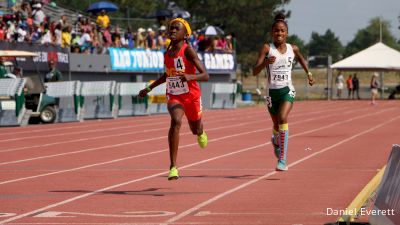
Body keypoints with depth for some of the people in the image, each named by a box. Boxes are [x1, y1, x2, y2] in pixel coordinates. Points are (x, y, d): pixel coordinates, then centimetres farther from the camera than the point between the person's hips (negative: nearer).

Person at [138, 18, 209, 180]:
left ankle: (201, 132, 64)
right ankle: (173, 167, -32)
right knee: (176, 121, -28)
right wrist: (150, 88, 18)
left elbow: (205, 76, -22)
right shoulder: (167, 53, -1)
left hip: (191, 96, -2)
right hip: (174, 96, 2)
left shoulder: (188, 51, -17)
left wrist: (190, 76, -41)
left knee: (195, 129, 19)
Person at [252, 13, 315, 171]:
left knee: (283, 118, -25)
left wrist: (308, 73, 22)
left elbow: (301, 58, 28)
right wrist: (265, 62, -31)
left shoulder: (293, 49, 2)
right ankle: (275, 140, 56)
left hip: (287, 90, 0)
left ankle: (282, 160, -27)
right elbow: (255, 72, -15)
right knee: (276, 124, 17)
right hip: (272, 91, 0)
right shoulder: (267, 48, -7)